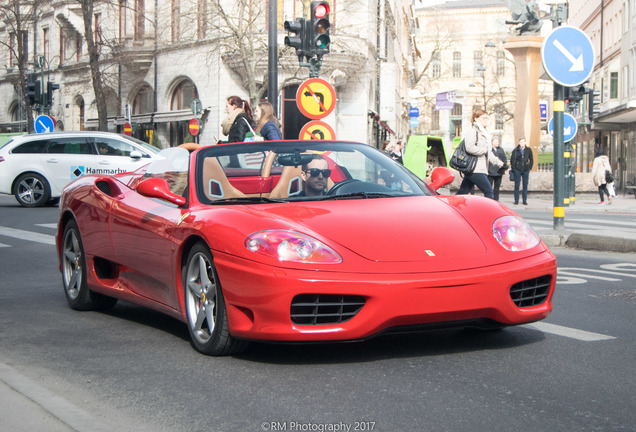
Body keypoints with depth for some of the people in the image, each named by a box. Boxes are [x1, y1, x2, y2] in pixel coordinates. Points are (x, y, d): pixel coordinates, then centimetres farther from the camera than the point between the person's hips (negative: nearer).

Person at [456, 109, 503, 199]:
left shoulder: (483, 133, 23)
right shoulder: (473, 132, -8)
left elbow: (488, 152, 30)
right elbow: (469, 148, -24)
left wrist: (497, 162, 20)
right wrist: (484, 150, -13)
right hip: (475, 169, -10)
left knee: (462, 192, 9)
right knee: (489, 192, -9)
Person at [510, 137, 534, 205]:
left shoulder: (528, 150, 4)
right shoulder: (515, 150, -1)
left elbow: (531, 160, 12)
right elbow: (512, 160, 3)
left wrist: (529, 168, 5)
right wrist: (513, 168, -2)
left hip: (525, 170, 1)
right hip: (517, 170, -1)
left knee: (525, 185, 3)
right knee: (517, 185, -1)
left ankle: (524, 200, 9)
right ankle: (516, 201, 5)